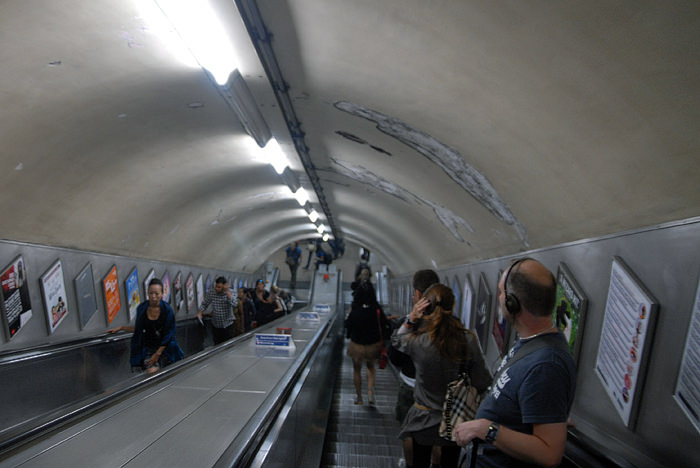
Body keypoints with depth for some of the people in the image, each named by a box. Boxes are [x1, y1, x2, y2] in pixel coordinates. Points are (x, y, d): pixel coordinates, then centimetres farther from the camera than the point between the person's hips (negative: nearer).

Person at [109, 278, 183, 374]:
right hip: (148, 347, 2)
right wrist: (121, 328, 12)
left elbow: (168, 335, -7)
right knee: (150, 372, -18)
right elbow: (139, 329, 16)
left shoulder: (167, 310, -10)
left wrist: (158, 353, -11)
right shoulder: (141, 308, -1)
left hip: (164, 348, -1)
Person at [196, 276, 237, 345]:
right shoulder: (210, 293, -4)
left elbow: (234, 304, -28)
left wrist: (227, 292, -29)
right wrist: (200, 313, -10)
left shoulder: (230, 293, -10)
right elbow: (204, 304, 7)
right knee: (217, 345, 10)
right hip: (216, 325, 3)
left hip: (228, 324, -3)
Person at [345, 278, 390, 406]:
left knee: (357, 370, 20)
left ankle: (359, 398, 26)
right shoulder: (377, 310, -18)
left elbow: (347, 325, -9)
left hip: (357, 345, -1)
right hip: (373, 345, 1)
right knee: (371, 367, 27)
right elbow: (385, 326, -9)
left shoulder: (354, 310, -21)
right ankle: (370, 392, 10)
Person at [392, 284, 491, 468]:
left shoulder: (418, 342, -23)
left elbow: (396, 340, 0)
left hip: (425, 420, -1)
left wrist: (411, 318, -13)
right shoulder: (469, 340, -20)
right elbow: (482, 383, -14)